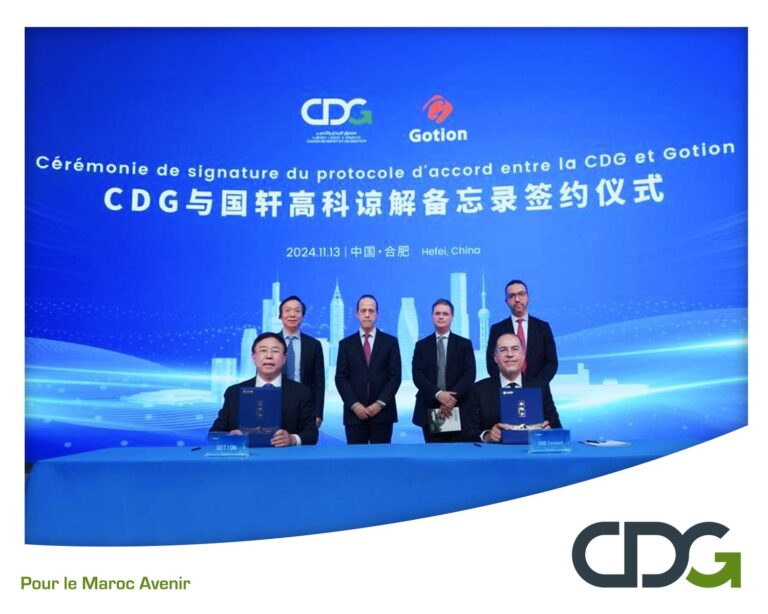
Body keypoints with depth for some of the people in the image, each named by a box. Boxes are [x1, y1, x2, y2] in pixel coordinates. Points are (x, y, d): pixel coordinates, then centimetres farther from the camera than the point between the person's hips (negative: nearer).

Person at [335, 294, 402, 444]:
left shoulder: (390, 342, 6)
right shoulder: (346, 344, 8)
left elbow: (395, 376, 1)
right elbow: (341, 378, 3)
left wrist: (380, 404, -10)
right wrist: (354, 405, -9)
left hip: (383, 412, 0)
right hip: (354, 412, 1)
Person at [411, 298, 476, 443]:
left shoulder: (464, 344, 8)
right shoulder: (421, 345, 10)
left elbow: (469, 375, -3)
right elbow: (417, 376, -2)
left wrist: (452, 397, -16)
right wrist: (438, 394, -17)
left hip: (458, 409, 0)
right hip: (429, 410, 1)